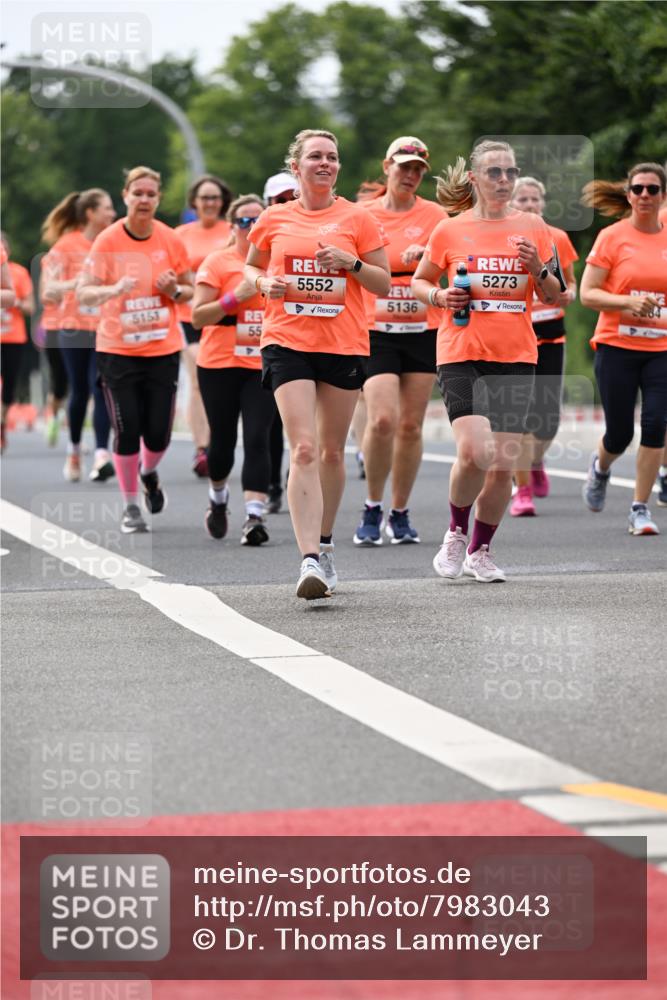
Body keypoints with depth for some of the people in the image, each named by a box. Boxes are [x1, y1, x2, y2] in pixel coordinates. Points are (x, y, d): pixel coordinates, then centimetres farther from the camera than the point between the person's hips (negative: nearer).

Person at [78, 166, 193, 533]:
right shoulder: (108, 240, -8)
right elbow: (83, 293, -13)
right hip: (118, 349, -2)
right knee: (126, 431, -5)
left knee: (158, 433, 0)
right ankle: (130, 507, 12)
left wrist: (175, 290, -12)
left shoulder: (170, 240, -1)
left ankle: (149, 474, 35)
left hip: (163, 349, 2)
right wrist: (113, 289, -32)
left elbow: (190, 290, 11)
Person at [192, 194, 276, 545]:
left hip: (262, 365, 1)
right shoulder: (217, 262, -2)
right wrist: (235, 297, -18)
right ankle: (218, 497, 36)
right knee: (223, 440, 7)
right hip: (219, 364, -1)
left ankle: (254, 516, -17)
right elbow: (198, 316, -8)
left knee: (257, 438, -12)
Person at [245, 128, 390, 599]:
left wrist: (350, 262, -13)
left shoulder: (357, 218, 2)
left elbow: (384, 282, 5)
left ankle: (324, 545, 31)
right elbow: (250, 267, 20)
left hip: (345, 345, 1)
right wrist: (264, 283, -2)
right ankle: (310, 561, -21)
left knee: (332, 451, 11)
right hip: (288, 343, -1)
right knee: (304, 449, -14)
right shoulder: (275, 220, 5)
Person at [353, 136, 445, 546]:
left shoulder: (434, 215, 4)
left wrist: (427, 255, -21)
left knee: (410, 425, 2)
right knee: (382, 420, -16)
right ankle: (373, 508, 2)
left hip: (423, 331, 1)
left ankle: (400, 513, 16)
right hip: (375, 332, -1)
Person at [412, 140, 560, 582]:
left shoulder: (532, 227, 6)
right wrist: (438, 296, -5)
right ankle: (456, 531, 6)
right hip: (461, 353, -2)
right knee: (473, 451, -20)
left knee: (502, 464, 2)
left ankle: (480, 550, 21)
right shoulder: (450, 230, 2)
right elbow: (420, 280, 16)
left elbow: (553, 297, 12)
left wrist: (539, 268, -7)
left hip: (516, 357, 2)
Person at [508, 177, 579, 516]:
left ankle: (536, 461, 33)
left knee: (549, 413, 0)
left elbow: (570, 282, 16)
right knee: (520, 412, -12)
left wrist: (568, 294, -6)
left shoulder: (558, 239, 5)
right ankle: (522, 490, -4)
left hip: (550, 335, 3)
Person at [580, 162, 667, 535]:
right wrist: (629, 302, -20)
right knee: (620, 434, 3)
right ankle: (601, 467, 40)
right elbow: (587, 294, -6)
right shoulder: (612, 237, -3)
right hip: (617, 347, -2)